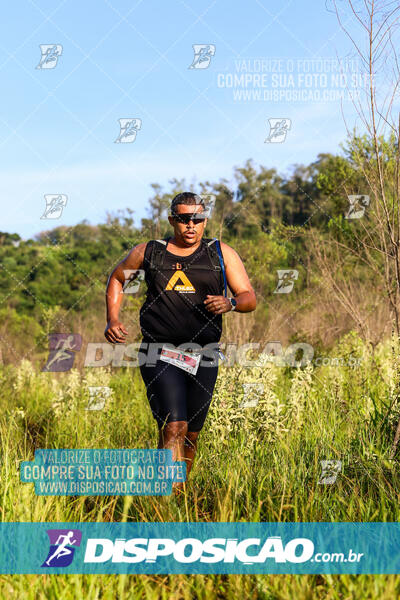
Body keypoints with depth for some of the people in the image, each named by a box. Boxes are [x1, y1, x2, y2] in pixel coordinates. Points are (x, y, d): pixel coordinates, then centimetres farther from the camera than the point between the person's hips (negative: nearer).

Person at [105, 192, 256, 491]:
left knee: (192, 433, 10)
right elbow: (117, 278, 24)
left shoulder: (222, 253, 8)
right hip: (160, 354, -2)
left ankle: (180, 489, 30)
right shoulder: (148, 252, 8)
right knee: (174, 427, -18)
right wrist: (113, 320, 10)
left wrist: (230, 303, -18)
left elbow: (250, 298, 5)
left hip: (203, 358, 2)